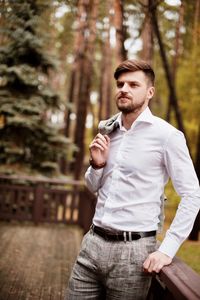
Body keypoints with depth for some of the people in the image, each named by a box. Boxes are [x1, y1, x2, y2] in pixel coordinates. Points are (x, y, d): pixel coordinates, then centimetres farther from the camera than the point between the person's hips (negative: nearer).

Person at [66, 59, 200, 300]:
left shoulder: (166, 135, -10)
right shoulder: (107, 130, 8)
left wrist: (167, 250, -15)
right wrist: (97, 164, -3)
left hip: (133, 250, -5)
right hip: (93, 243, 5)